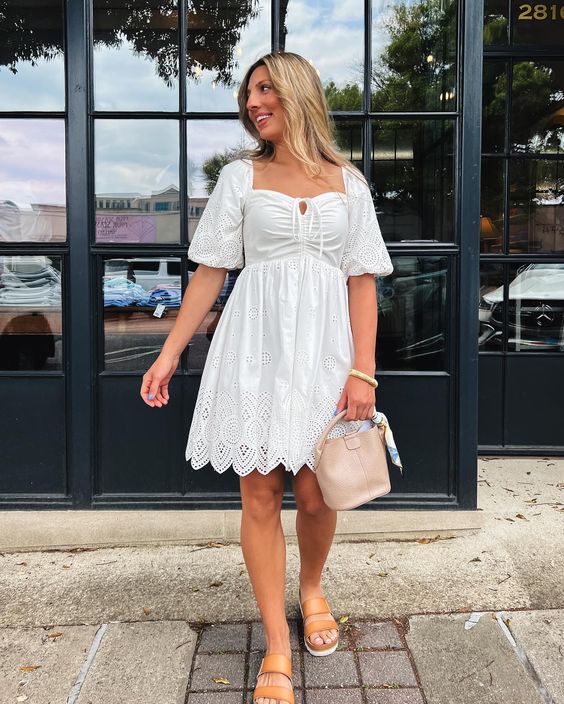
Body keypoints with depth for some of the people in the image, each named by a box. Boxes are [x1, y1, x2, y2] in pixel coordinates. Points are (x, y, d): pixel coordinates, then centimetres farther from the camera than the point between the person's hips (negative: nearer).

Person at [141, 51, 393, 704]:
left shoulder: (348, 182, 9)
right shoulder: (240, 176, 9)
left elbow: (362, 281, 4)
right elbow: (209, 272, 6)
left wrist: (363, 370, -6)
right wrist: (169, 353, 1)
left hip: (324, 345, 0)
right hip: (256, 344, 0)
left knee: (315, 492, 2)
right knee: (260, 493, 0)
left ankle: (311, 588, 36)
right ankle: (276, 645, 15)